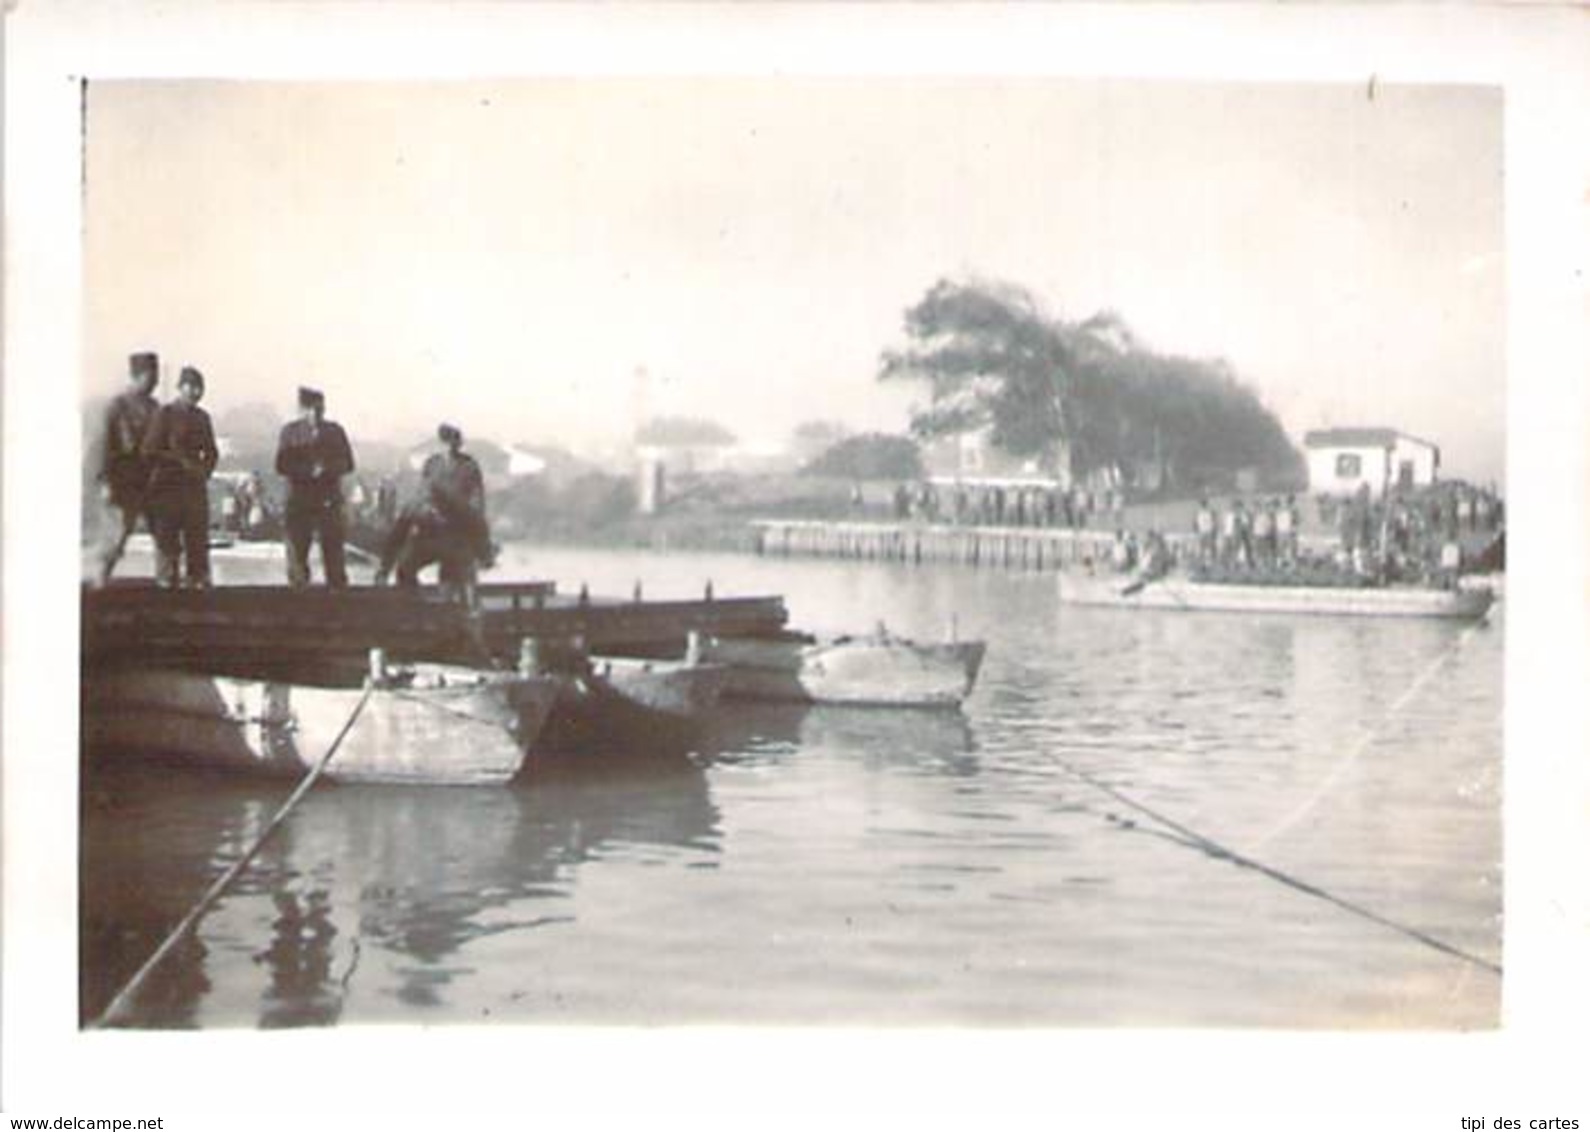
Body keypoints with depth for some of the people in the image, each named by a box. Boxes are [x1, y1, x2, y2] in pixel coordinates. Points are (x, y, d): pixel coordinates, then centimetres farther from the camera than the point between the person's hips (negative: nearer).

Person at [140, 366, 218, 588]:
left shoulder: (202, 417, 14)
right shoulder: (165, 413, -4)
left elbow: (211, 452, 23)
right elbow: (149, 451, -9)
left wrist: (205, 470, 4)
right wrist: (181, 462, -13)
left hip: (195, 487, 5)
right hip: (168, 486, -5)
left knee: (198, 537, 4)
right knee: (167, 539, -2)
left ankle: (199, 581, 8)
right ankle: (167, 583, 3)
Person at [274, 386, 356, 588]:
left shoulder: (334, 431, 9)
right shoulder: (290, 432, 6)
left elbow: (347, 463, 5)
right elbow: (282, 466, -1)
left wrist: (326, 469, -13)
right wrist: (308, 470, -14)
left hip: (329, 501, 1)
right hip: (299, 501, 0)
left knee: (333, 548, -5)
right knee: (297, 551, -3)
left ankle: (338, 588, -2)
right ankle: (297, 592, 5)